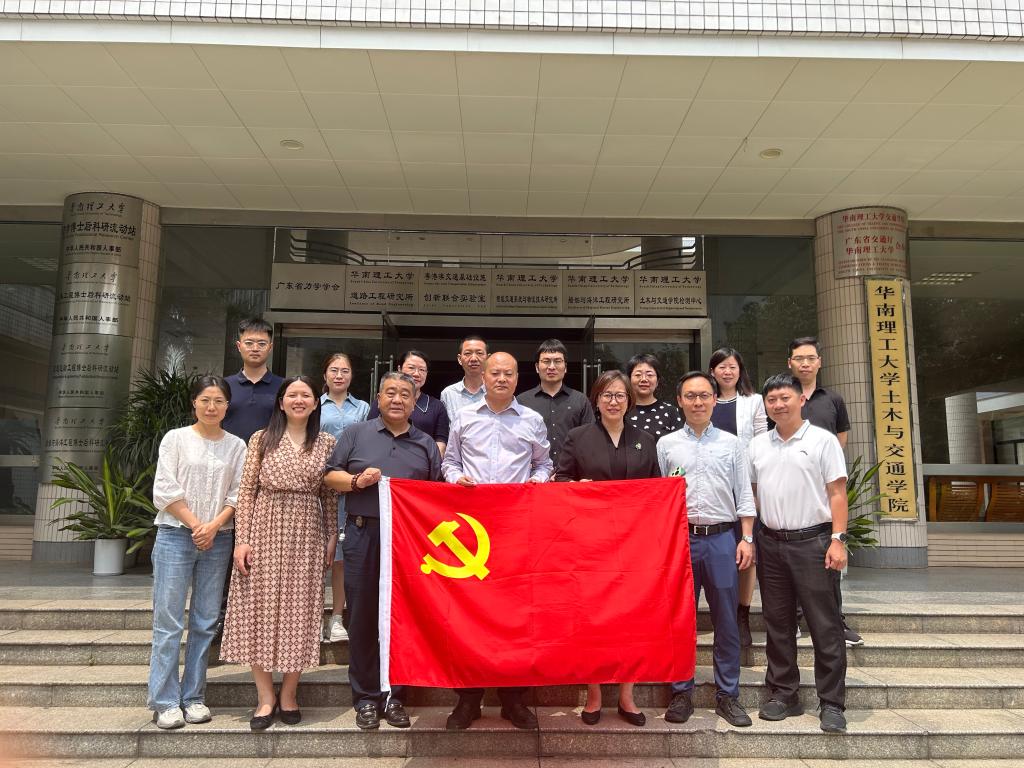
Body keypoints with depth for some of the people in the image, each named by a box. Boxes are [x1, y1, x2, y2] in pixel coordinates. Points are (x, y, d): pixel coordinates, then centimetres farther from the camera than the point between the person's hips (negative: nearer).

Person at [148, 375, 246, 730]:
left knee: (205, 622, 6)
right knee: (169, 622, -2)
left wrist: (214, 525, -11)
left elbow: (237, 495, 3)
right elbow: (165, 490, -4)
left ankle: (194, 697, 16)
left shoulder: (236, 446, 7)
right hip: (175, 536, -2)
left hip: (217, 540, 2)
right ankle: (165, 702, 6)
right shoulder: (175, 438, 2)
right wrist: (196, 525, -9)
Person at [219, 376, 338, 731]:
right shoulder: (261, 439, 4)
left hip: (306, 536, 1)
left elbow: (330, 495, 8)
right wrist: (241, 539, -5)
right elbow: (246, 490, 1)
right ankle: (265, 696, 14)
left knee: (300, 611, 4)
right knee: (260, 609, 2)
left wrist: (331, 538, 3)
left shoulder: (326, 443, 7)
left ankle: (288, 694, 19)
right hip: (265, 532, 0)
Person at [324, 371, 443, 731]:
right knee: (363, 617, 3)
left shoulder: (426, 444, 15)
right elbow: (330, 476, 8)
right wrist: (357, 481, -9)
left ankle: (395, 696, 18)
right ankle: (365, 697, 16)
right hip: (363, 536, -1)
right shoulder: (355, 434, 11)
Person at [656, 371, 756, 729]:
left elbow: (744, 494, 8)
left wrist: (747, 538, 0)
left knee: (727, 620, 6)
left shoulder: (731, 443, 8)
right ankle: (682, 692, 19)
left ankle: (727, 694, 19)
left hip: (722, 538, 1)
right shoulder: (666, 444, 6)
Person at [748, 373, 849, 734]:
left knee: (825, 626, 0)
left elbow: (837, 494, -4)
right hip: (771, 542, 4)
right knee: (777, 624, 11)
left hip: (812, 541, -4)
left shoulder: (823, 440, -1)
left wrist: (838, 540, -12)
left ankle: (832, 703, 12)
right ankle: (783, 694, 23)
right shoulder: (758, 445, 11)